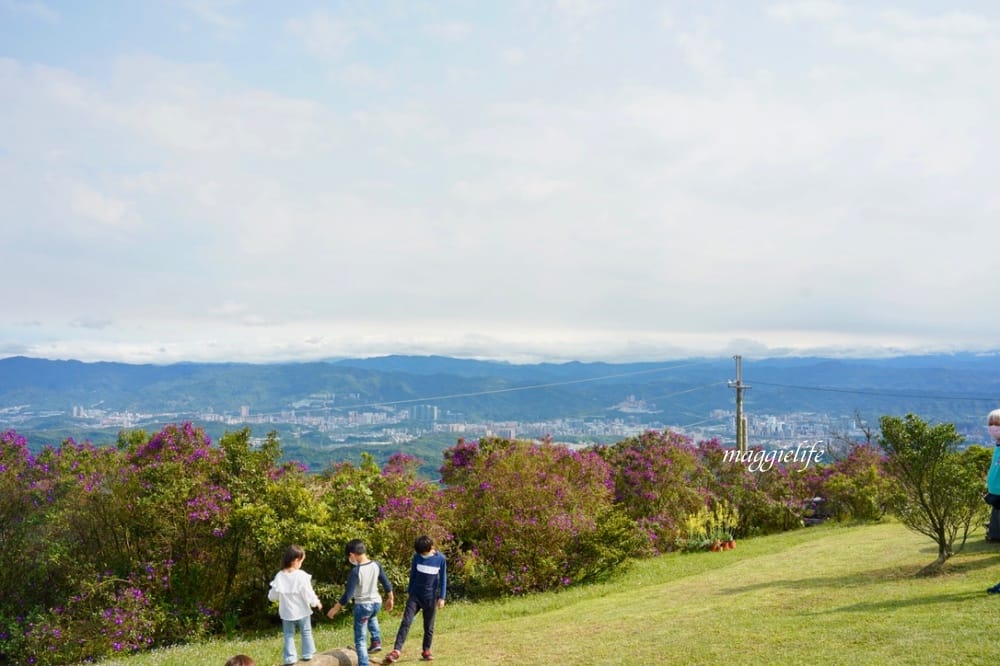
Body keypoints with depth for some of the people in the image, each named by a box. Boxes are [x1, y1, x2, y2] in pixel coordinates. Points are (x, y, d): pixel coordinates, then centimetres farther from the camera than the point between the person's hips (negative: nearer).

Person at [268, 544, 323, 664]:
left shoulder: (279, 576, -11)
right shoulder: (301, 575, -21)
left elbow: (272, 596, -3)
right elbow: (308, 593, -15)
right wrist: (316, 602, 3)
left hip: (287, 612, 2)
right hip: (302, 611, -2)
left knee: (289, 635, 15)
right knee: (306, 632, 18)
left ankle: (290, 657, 12)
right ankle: (307, 654, 25)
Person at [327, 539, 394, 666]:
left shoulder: (355, 571, -23)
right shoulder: (376, 565, -6)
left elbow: (348, 594, -21)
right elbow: (387, 584, 3)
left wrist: (335, 608, -9)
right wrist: (390, 599, 19)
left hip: (362, 606, -6)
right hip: (376, 602, 6)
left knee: (360, 640, 6)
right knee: (372, 618, 42)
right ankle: (376, 641, 36)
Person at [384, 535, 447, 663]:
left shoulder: (440, 559, -8)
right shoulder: (417, 557, -5)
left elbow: (443, 579, -1)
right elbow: (412, 576, 7)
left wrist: (441, 597, -3)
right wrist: (409, 592, 12)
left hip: (431, 598, 0)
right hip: (415, 595, 1)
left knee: (429, 626, 9)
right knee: (406, 622, -10)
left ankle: (426, 650, 26)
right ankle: (396, 651, -14)